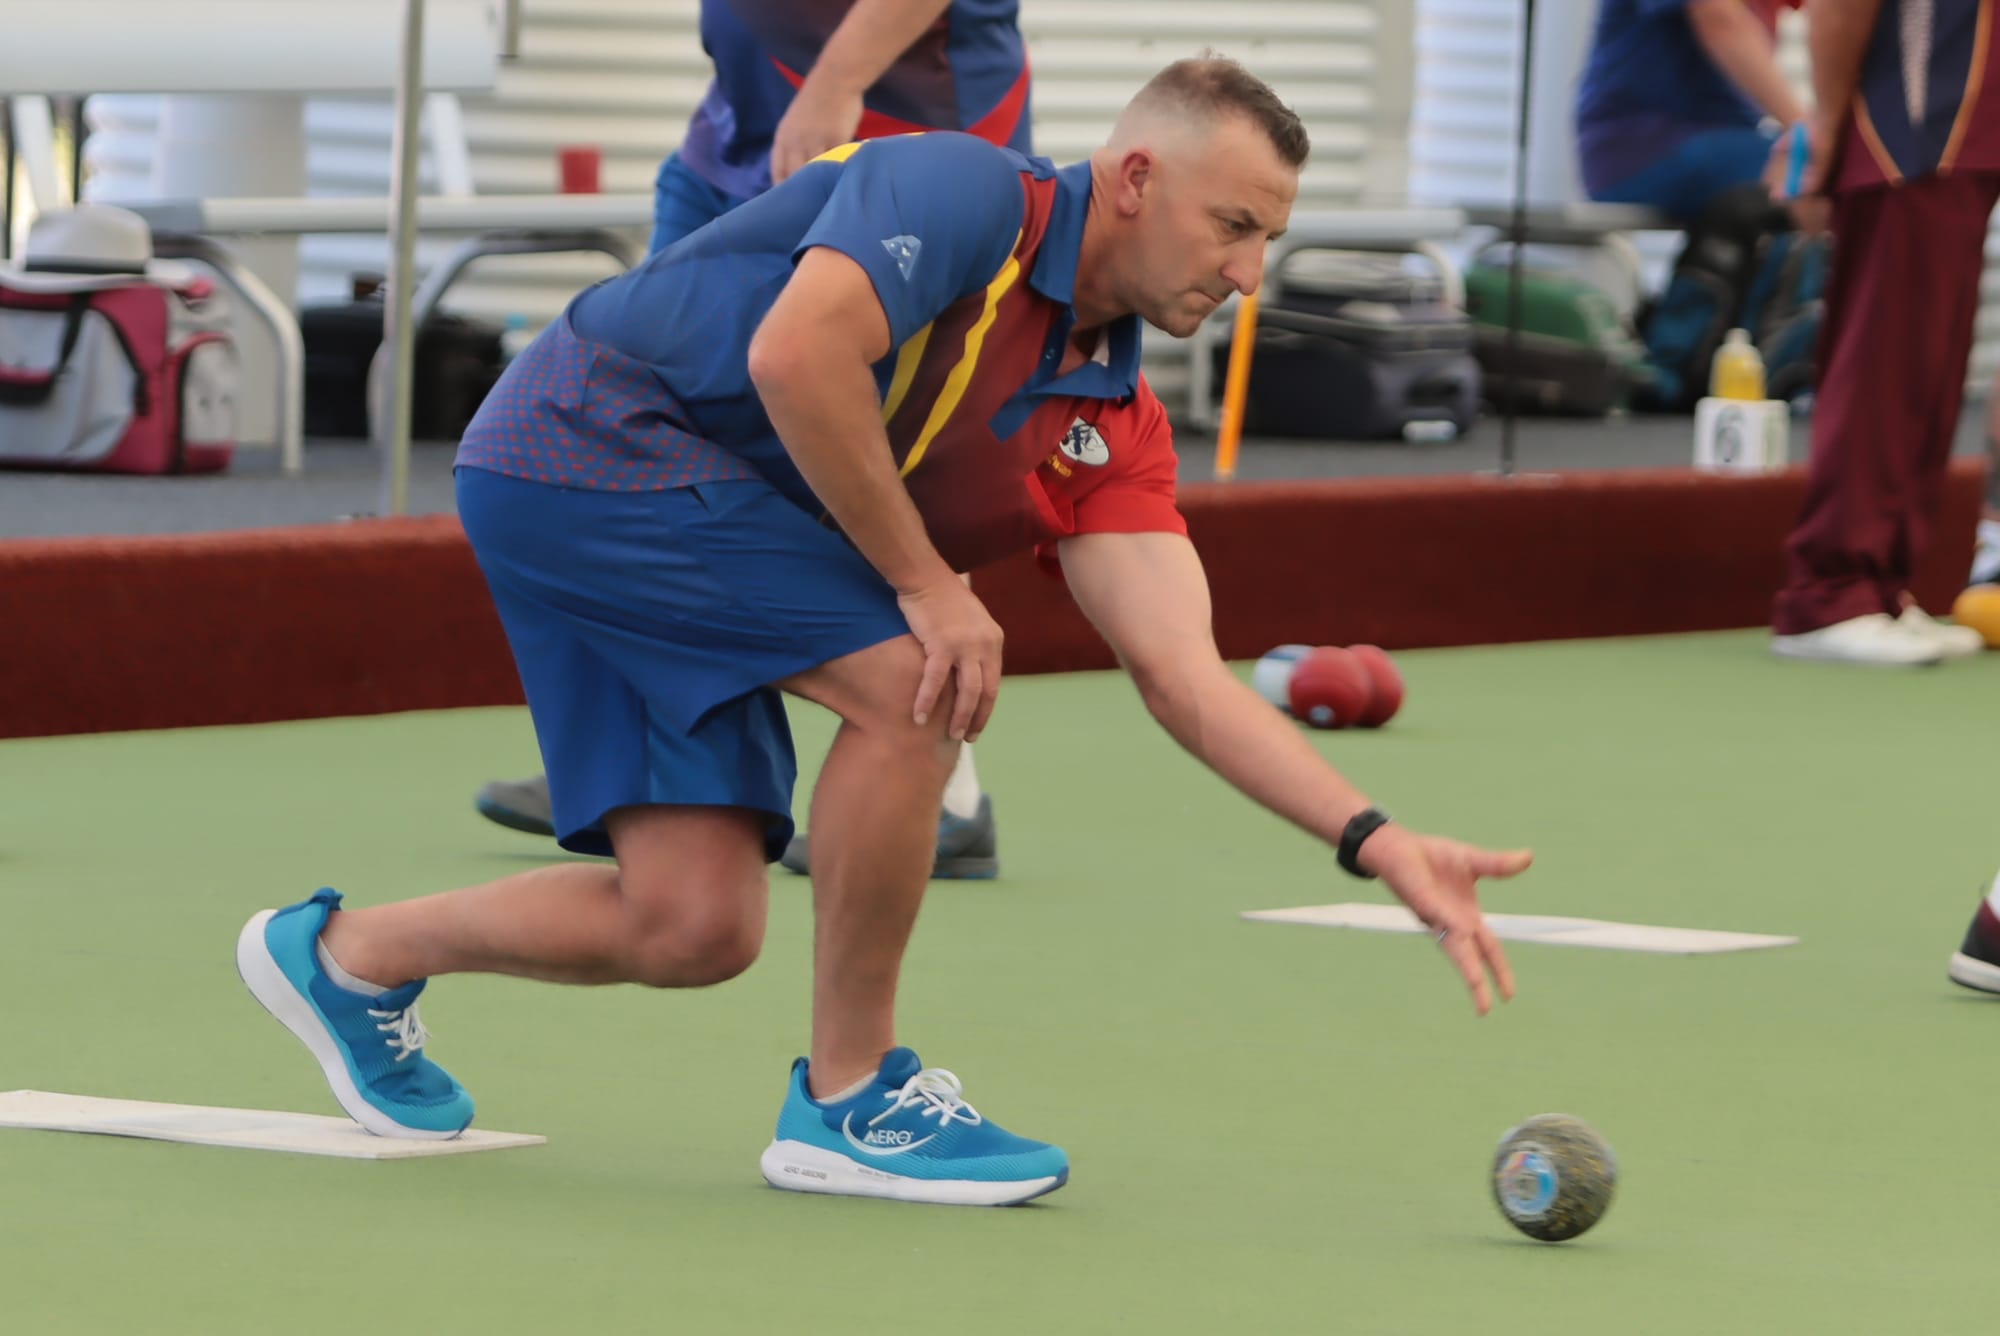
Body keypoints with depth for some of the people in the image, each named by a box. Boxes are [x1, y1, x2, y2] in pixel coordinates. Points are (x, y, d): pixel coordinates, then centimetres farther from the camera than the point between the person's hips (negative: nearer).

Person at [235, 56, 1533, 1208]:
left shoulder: (1111, 428, 6)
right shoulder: (965, 194, -16)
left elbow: (1184, 674, -3)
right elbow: (794, 357, -31)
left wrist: (1380, 843, -15)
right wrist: (927, 581, -22)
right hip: (594, 435, -9)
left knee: (695, 928, 1)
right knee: (910, 680, -21)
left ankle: (347, 956, 28)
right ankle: (847, 1100, -7)